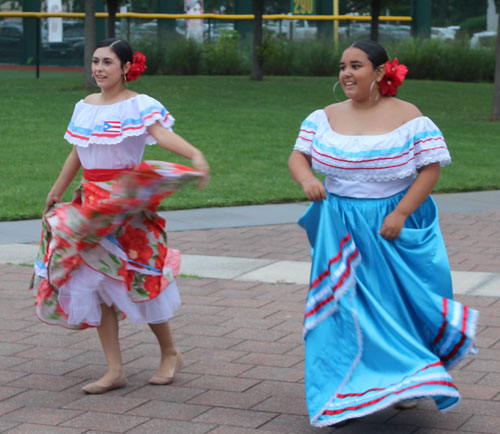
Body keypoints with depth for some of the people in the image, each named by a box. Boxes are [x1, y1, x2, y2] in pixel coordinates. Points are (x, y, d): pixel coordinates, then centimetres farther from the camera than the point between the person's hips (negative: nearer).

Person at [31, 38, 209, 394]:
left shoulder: (139, 105, -10)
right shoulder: (85, 107, 10)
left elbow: (162, 134, -28)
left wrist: (195, 154, -47)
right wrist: (57, 191, 30)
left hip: (128, 206, -6)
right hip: (91, 202, 6)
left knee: (140, 279, 0)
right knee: (96, 283, 4)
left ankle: (170, 353, 22)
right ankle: (115, 370, 10)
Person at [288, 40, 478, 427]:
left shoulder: (407, 117, -7)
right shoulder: (325, 118, 3)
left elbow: (431, 168, -8)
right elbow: (298, 155, 4)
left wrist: (400, 214, -16)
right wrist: (306, 178, -20)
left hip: (394, 228, -2)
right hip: (341, 231, 3)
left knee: (398, 302, 3)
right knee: (341, 306, 3)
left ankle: (408, 381, 25)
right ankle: (341, 395, 15)